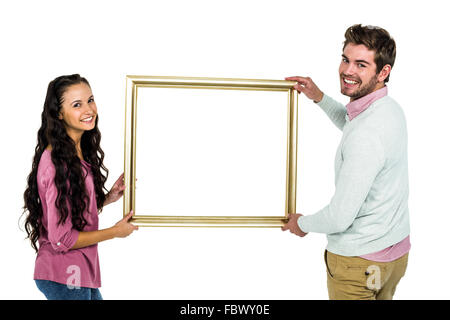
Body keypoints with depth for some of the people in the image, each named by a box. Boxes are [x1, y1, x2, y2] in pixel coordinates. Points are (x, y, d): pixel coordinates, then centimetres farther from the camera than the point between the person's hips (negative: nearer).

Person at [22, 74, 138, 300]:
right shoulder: (56, 164, -23)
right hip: (65, 279, -9)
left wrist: (108, 198, 0)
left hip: (82, 272, 9)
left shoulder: (79, 153, 6)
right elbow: (61, 239, -22)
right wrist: (115, 231, -11)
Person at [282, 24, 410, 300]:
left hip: (358, 261, -9)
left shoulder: (366, 134, -30)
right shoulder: (390, 107, 1)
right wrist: (319, 98, 18)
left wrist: (303, 223, -7)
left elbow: (340, 217, -26)